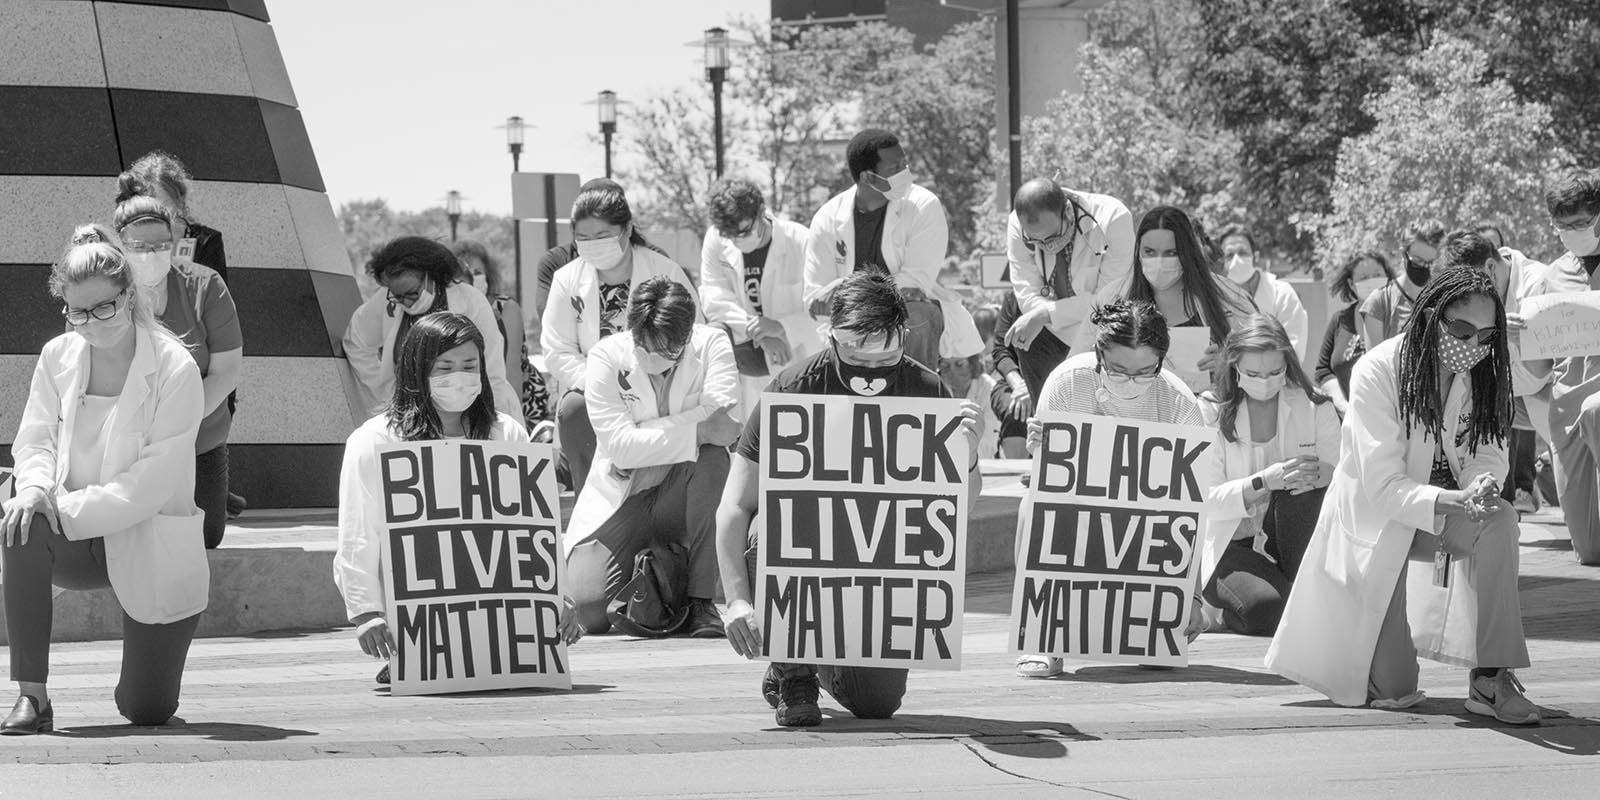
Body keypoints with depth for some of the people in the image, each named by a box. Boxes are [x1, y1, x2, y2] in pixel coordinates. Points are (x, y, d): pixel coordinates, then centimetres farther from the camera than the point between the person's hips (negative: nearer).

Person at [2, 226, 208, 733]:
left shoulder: (175, 369, -15)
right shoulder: (58, 357, 1)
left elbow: (153, 481, -18)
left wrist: (69, 509, -24)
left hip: (152, 549, -3)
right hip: (77, 542, 3)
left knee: (146, 711, -3)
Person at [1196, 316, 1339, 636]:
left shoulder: (1314, 406, 1)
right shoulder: (1211, 411, -3)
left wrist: (1317, 476, -29)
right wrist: (1264, 481, -27)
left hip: (1295, 538, 3)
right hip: (1233, 541, -2)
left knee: (1301, 487, -30)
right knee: (1268, 608, -33)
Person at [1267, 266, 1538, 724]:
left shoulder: (1484, 373, -9)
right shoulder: (1377, 371, -24)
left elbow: (1488, 455, -7)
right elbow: (1383, 485, -27)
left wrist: (1481, 485, -32)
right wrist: (1453, 500, -44)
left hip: (1442, 513, 4)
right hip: (1376, 517, -4)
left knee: (1499, 521, -33)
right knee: (1391, 692, -7)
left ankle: (1491, 678, -26)